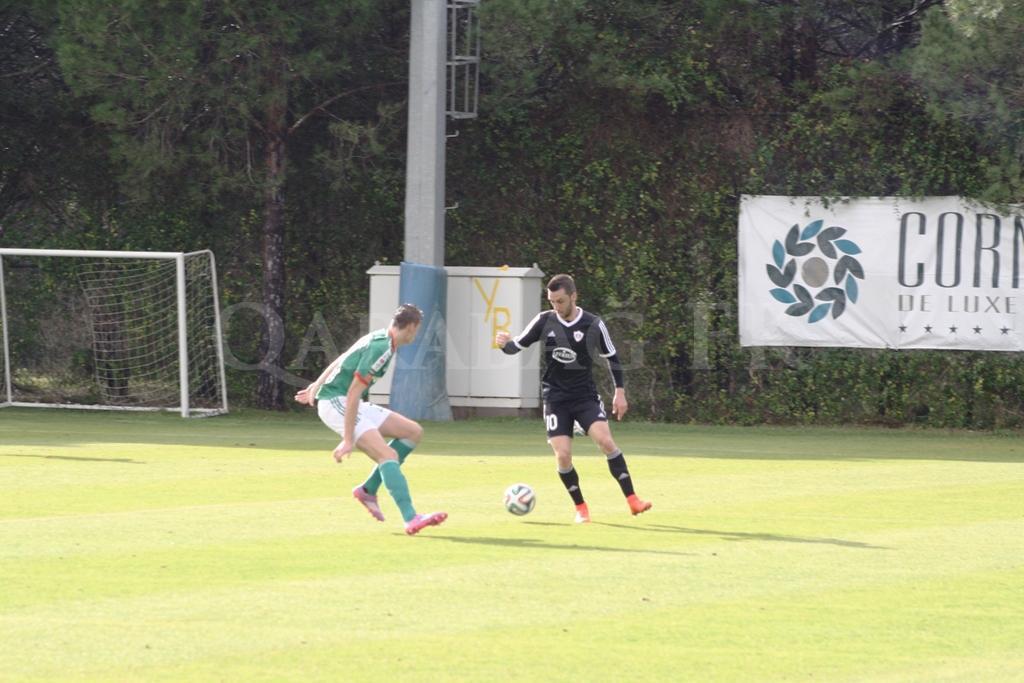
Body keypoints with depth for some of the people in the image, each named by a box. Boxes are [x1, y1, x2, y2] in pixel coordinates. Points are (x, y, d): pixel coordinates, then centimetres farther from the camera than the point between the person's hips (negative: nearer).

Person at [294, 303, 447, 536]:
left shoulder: (379, 338, 10)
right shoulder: (382, 349, -21)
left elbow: (340, 362, 22)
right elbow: (353, 394, -24)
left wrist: (317, 386, 34)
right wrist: (348, 440, -24)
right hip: (336, 403, -10)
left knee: (413, 432, 8)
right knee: (388, 455, -24)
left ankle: (368, 490, 11)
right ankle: (411, 519, -34)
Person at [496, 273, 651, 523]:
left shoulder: (593, 325, -6)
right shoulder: (544, 321, -3)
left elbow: (612, 357, 6)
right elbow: (517, 346, 4)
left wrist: (620, 392, 3)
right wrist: (506, 344, -18)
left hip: (586, 395, -1)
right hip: (556, 398, 1)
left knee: (605, 440, -21)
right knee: (562, 455, -11)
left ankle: (632, 500, -17)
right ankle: (580, 507, 10)